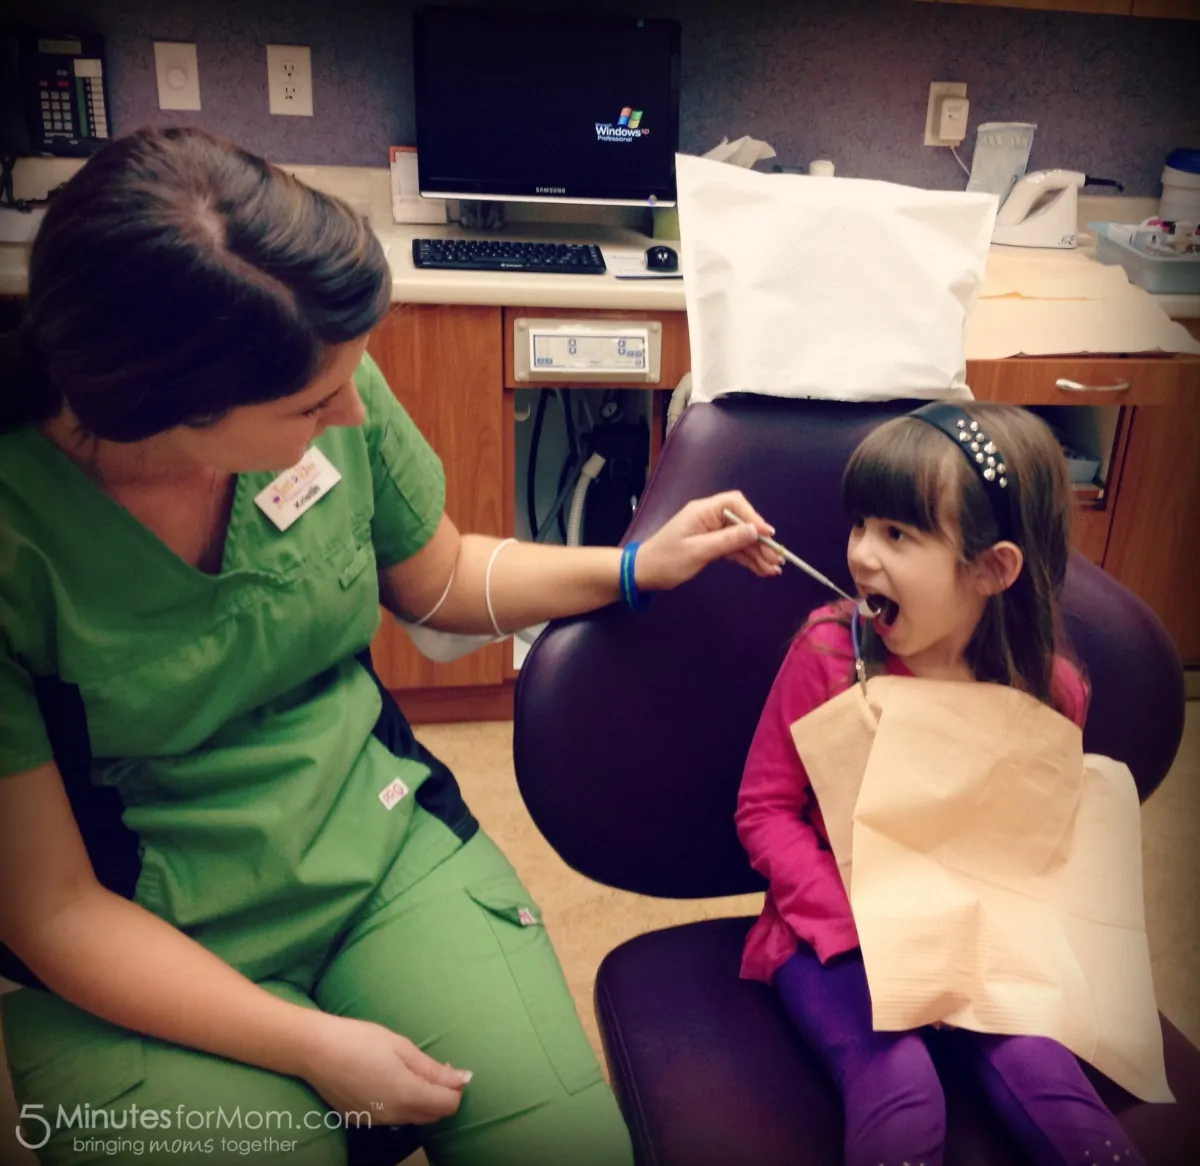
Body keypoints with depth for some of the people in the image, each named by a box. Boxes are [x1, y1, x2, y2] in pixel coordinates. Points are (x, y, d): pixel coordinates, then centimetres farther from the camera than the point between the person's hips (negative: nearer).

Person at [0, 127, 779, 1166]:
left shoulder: (332, 395, -10)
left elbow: (436, 577, 10)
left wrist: (635, 567, 1)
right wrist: (312, 1046, -17)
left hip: (380, 841, 3)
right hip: (150, 956, -2)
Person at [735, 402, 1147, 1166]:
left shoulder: (1052, 690, -6)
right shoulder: (828, 651, -14)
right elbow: (765, 809, -9)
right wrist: (858, 921, -19)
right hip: (836, 933, -2)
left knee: (1048, 1081, -19)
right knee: (902, 1094, -26)